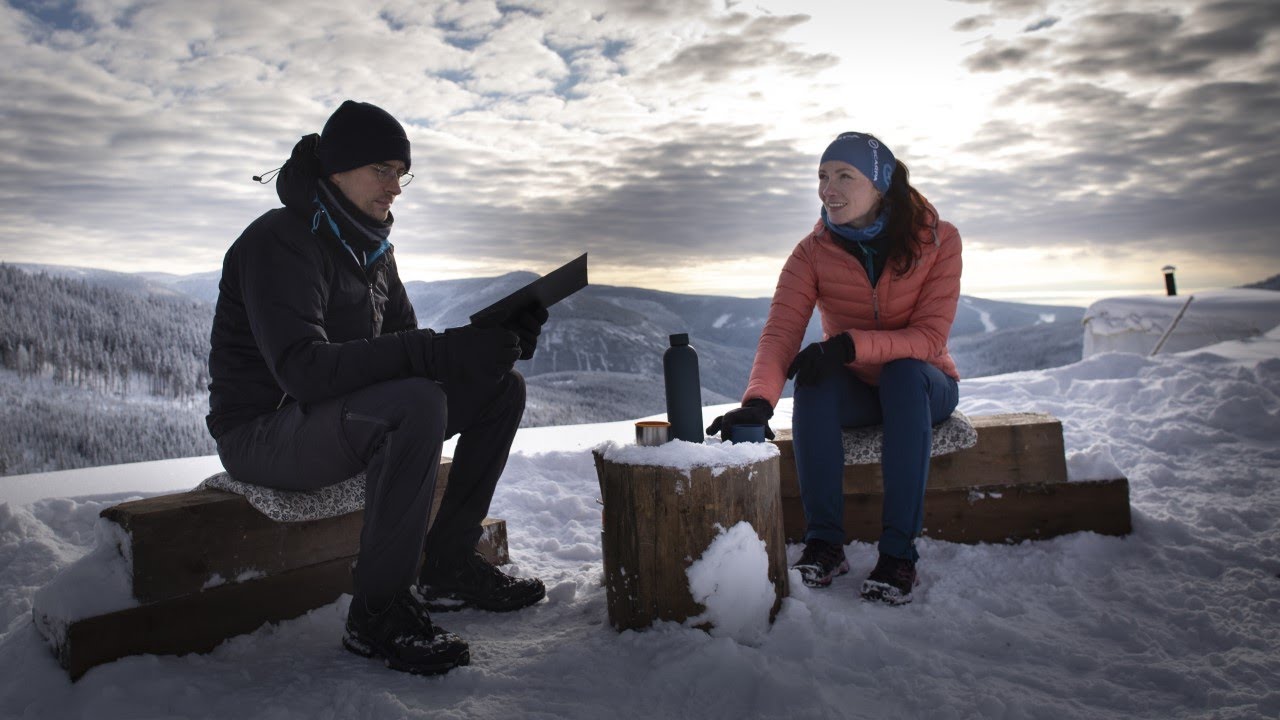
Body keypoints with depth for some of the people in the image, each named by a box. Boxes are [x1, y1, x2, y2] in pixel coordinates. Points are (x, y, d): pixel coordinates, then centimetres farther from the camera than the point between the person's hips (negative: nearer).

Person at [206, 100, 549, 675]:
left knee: (501, 387, -2)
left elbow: (402, 344, 9)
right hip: (262, 433, -8)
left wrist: (493, 340, -11)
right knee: (416, 403, -37)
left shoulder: (372, 248, 11)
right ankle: (378, 613, -23)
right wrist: (442, 352, -40)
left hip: (349, 416, 9)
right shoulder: (279, 241, -17)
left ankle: (446, 565, 2)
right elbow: (303, 369, -31)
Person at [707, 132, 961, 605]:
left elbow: (930, 337, -22)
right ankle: (824, 542, -26)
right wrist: (759, 399, -46)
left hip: (921, 387, -1)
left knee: (904, 372, -35)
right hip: (855, 392, 1)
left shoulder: (937, 240, -14)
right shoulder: (814, 252, -11)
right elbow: (781, 330, -26)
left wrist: (850, 345, -39)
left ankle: (899, 550, -34)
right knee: (813, 381, -32)